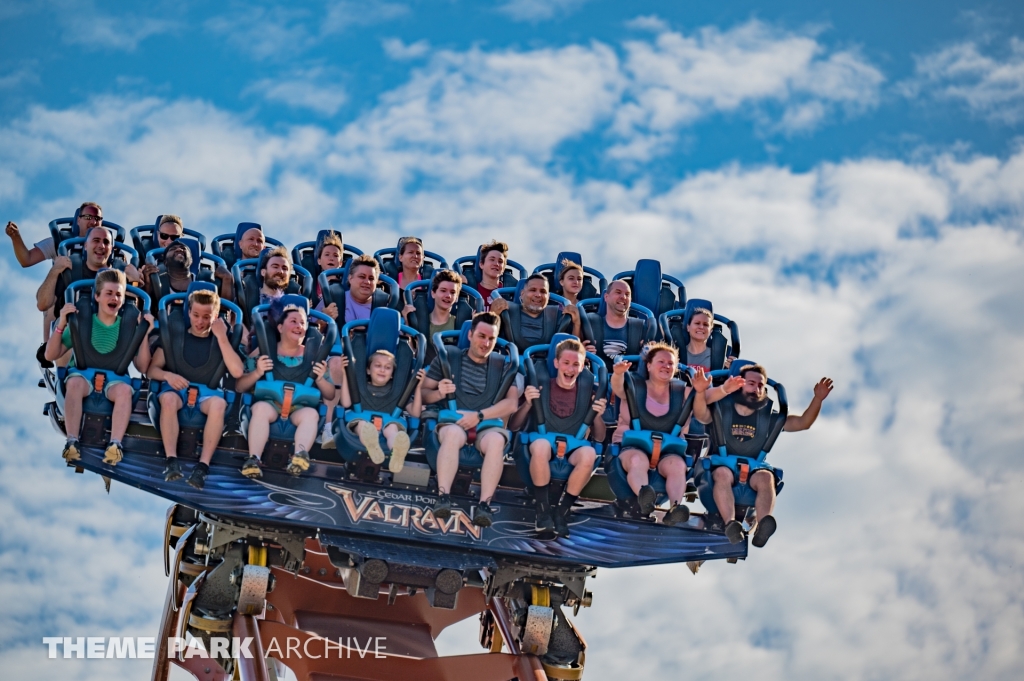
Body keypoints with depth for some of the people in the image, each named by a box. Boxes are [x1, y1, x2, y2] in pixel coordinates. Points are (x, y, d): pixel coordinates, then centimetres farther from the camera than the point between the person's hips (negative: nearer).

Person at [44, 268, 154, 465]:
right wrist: (61, 325, -13)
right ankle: (72, 442, -41)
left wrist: (146, 334, -11)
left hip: (115, 378, 1)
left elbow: (142, 367, 0)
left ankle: (115, 444, -44)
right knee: (75, 383, -37)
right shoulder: (82, 321, 0)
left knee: (125, 389, -35)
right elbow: (50, 356, 0)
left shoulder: (129, 326, 2)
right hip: (83, 373, 0)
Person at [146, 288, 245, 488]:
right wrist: (167, 375, -16)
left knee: (218, 403, -37)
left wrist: (221, 337, -10)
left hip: (208, 392, 0)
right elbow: (152, 369, 7)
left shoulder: (222, 340, 8)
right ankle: (171, 460, -41)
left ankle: (203, 465, -43)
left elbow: (237, 372, -8)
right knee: (168, 398, -37)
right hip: (177, 388, 0)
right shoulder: (174, 335, 9)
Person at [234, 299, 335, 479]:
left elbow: (330, 395, 15)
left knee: (311, 413, -34)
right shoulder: (264, 351, 9)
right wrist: (257, 373, -12)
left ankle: (300, 455, -57)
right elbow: (239, 387, 7)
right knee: (260, 408, -35)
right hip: (270, 402, -1)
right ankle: (254, 459, -46)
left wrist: (321, 378, -6)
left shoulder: (314, 354, 12)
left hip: (300, 406, 1)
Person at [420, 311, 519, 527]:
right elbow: (424, 393, 9)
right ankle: (443, 497, -44)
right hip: (453, 420, -1)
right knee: (453, 433, -37)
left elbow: (512, 403, 0)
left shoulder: (504, 365, 12)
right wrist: (439, 393, -14)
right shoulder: (448, 358, 11)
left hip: (488, 423, 1)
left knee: (497, 440, -35)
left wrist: (479, 415, -12)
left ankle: (485, 504, -42)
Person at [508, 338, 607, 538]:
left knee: (589, 453, -35)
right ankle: (543, 511, -23)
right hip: (544, 447, -1)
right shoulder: (541, 385, 4)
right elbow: (513, 427, 3)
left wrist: (597, 415, -8)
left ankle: (562, 511, -19)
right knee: (541, 445, -39)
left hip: (573, 449, 1)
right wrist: (528, 404, -13)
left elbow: (599, 438, 11)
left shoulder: (588, 391, 8)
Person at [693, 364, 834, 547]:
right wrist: (700, 393, -39)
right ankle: (730, 524, -54)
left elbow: (803, 422, 3)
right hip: (722, 465, -1)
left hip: (752, 470, 2)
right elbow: (701, 415, -18)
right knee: (723, 473, -36)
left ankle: (762, 528, -54)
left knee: (766, 477, -32)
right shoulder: (722, 410, 3)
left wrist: (817, 399, -12)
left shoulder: (768, 416, 10)